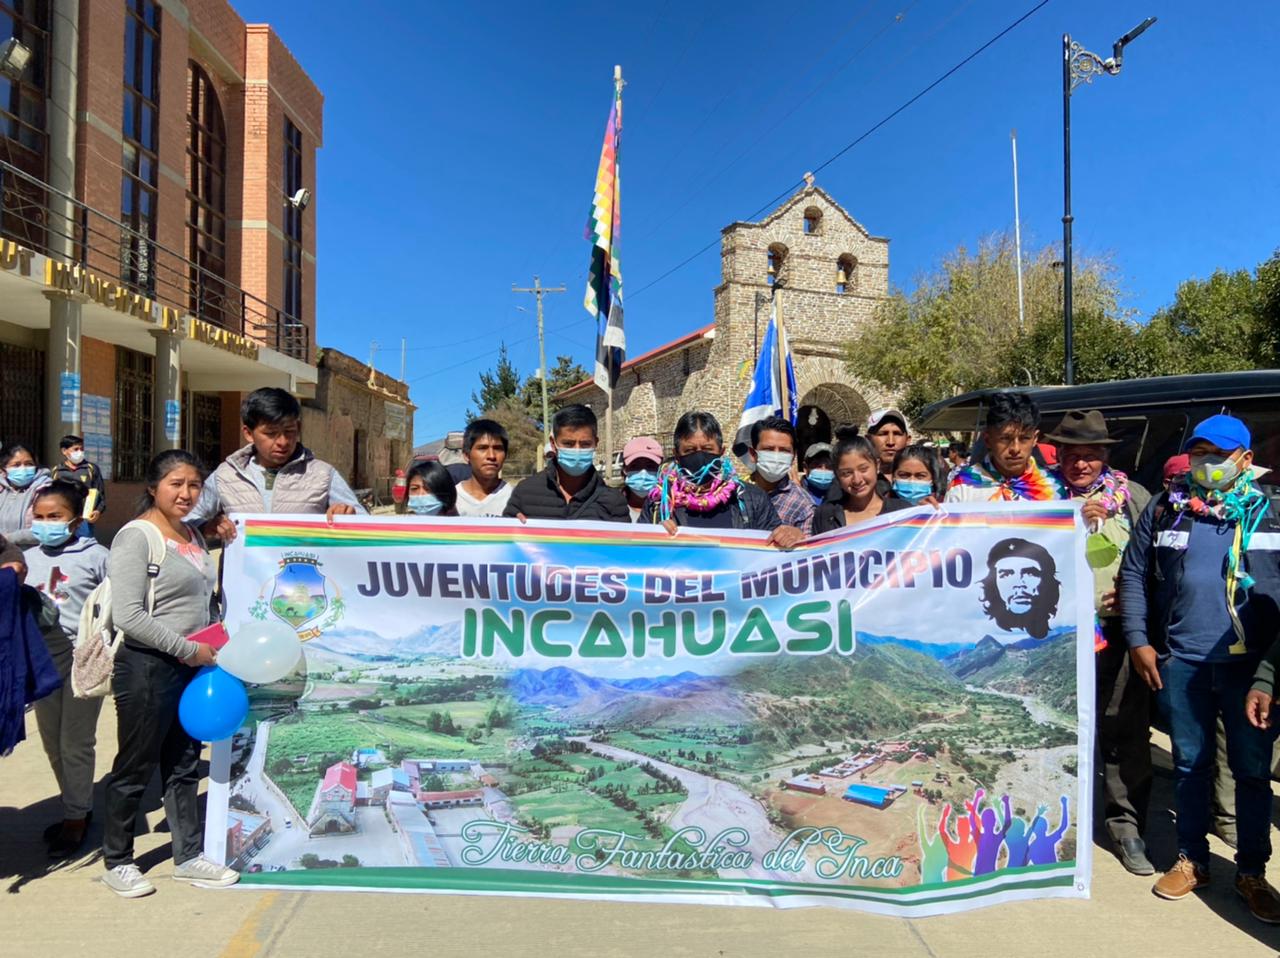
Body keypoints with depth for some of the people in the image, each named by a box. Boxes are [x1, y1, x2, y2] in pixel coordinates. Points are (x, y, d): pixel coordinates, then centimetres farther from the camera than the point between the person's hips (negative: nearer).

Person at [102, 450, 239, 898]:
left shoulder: (193, 535, 10)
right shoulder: (136, 537, -14)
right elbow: (127, 616, -21)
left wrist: (209, 650, 8)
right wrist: (188, 649, -18)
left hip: (190, 668, 8)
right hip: (147, 668, -7)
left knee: (183, 767, 16)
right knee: (135, 770, 7)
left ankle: (188, 856, 28)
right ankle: (117, 862, 26)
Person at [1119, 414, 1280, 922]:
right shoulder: (1165, 509, 5)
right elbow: (1133, 573, 6)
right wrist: (1138, 640, -1)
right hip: (1180, 661, 1)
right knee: (1189, 763, 12)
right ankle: (1192, 860, 27)